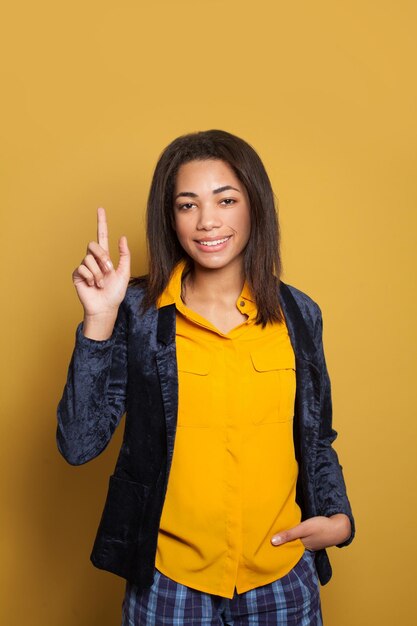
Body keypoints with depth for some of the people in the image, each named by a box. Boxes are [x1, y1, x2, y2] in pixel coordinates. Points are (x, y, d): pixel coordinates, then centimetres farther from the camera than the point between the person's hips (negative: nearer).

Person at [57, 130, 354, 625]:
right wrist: (99, 320, -22)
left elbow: (316, 439, 8)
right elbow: (79, 445, -15)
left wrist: (338, 517, -6)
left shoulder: (298, 314, -2)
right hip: (168, 582, -2)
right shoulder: (137, 312, -10)